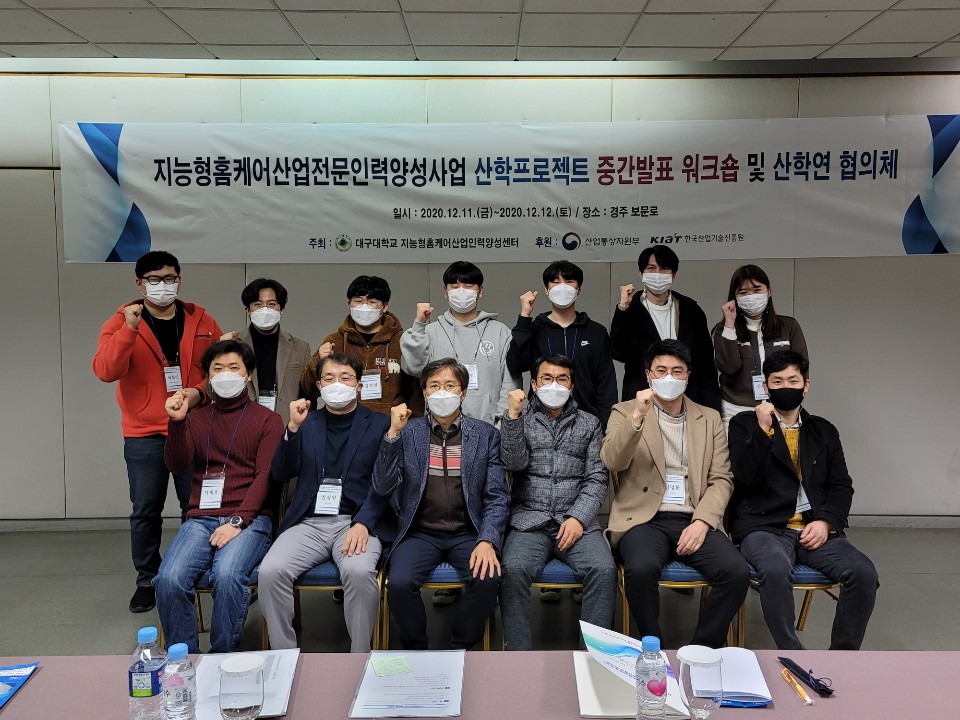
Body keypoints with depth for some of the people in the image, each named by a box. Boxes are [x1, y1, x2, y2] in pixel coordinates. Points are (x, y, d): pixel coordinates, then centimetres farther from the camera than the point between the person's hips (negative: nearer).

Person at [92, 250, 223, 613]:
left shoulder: (201, 321, 5)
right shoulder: (121, 321, -1)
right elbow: (105, 371, -15)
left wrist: (201, 391, -10)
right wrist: (130, 328, -26)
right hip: (144, 437, -1)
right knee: (145, 512, 8)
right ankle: (147, 581, 23)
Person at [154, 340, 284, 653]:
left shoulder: (267, 420, 9)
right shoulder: (196, 419, 19)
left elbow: (265, 475, -2)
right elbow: (177, 465, 6)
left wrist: (238, 521, -14)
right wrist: (176, 422, -9)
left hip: (249, 519, -3)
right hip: (201, 518, 3)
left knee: (227, 575, -32)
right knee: (169, 579, -25)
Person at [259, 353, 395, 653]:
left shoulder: (379, 424, 9)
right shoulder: (306, 421, 17)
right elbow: (281, 474, 9)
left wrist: (363, 523, -15)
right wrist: (293, 427, -5)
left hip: (358, 521, -2)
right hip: (308, 523, 3)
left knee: (359, 571, -33)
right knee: (270, 571, -25)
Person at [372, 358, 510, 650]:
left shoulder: (486, 434, 4)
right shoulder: (407, 432, 4)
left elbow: (497, 497, 1)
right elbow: (383, 487, -6)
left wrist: (488, 541, -15)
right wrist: (393, 433, -15)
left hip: (468, 533, 0)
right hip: (420, 532, 0)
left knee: (488, 579, -27)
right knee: (399, 582, -27)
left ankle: (460, 648, 1)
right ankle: (415, 650, 2)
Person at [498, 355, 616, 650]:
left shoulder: (589, 423, 16)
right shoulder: (519, 420, 14)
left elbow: (597, 479, 8)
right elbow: (514, 463, -4)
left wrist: (578, 518, -8)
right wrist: (513, 414, -15)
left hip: (577, 520, 1)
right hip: (529, 520, -1)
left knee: (604, 569, -27)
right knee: (513, 569, -30)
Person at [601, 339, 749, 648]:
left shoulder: (709, 419, 16)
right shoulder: (625, 412, 9)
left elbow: (721, 480, 9)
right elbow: (612, 462, -8)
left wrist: (702, 522, -8)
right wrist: (637, 417, -22)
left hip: (694, 521, 3)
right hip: (645, 519, -2)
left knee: (737, 572, -23)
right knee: (642, 568, -33)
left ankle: (703, 651, -3)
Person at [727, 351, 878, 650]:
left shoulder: (824, 431, 20)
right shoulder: (745, 424, 8)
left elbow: (841, 486, 14)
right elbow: (745, 477, -5)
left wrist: (826, 521, -4)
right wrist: (763, 431, -14)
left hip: (815, 529, 4)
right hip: (764, 527, -4)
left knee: (864, 573, -22)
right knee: (776, 570, -35)